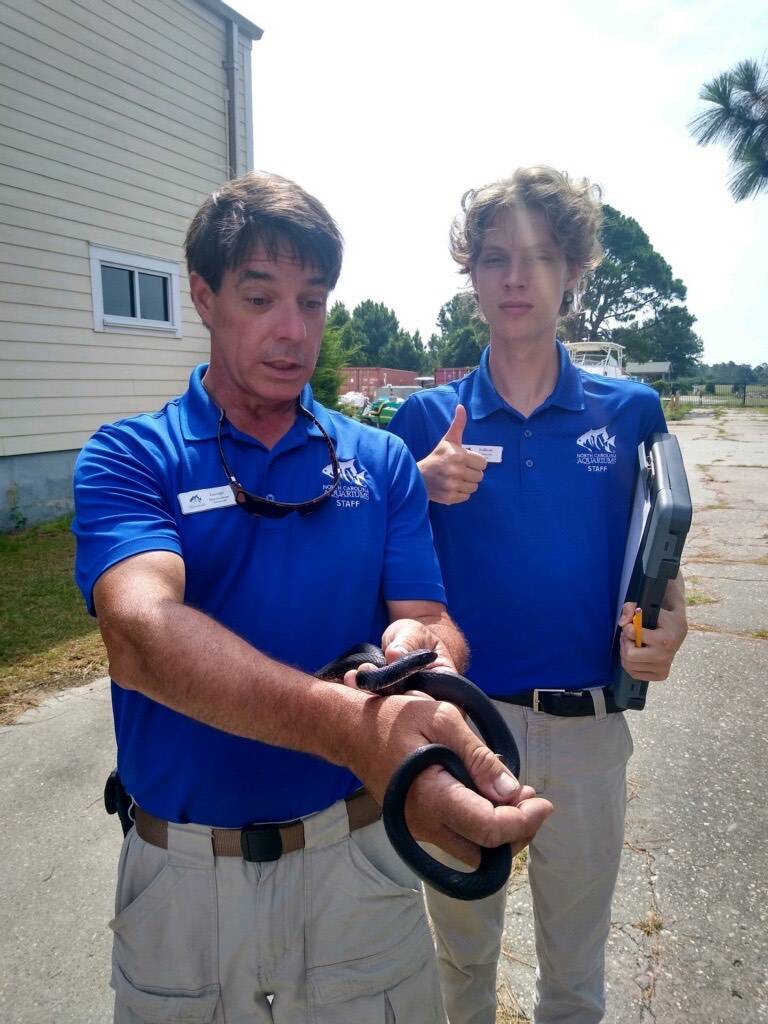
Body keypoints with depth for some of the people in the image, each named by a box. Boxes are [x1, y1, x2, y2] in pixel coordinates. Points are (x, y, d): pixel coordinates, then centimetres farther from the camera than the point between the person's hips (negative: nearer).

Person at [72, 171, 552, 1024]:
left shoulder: (381, 463, -1)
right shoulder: (127, 459, -9)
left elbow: (431, 623, -5)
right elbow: (141, 635, -28)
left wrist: (420, 653, -31)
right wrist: (355, 728, -44)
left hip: (358, 858, 2)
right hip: (182, 873, -1)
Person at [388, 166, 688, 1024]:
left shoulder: (630, 412, -2)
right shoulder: (427, 420, -4)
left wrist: (667, 626, -14)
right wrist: (423, 490, -21)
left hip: (588, 724, 1)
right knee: (463, 950, 24)